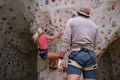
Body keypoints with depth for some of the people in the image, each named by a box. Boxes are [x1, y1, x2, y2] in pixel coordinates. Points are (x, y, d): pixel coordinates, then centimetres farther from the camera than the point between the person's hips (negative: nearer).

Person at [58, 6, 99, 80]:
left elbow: (65, 41, -7)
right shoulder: (94, 26, 17)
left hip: (76, 56, -4)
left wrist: (60, 59, -8)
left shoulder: (71, 21, 6)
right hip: (90, 57, 4)